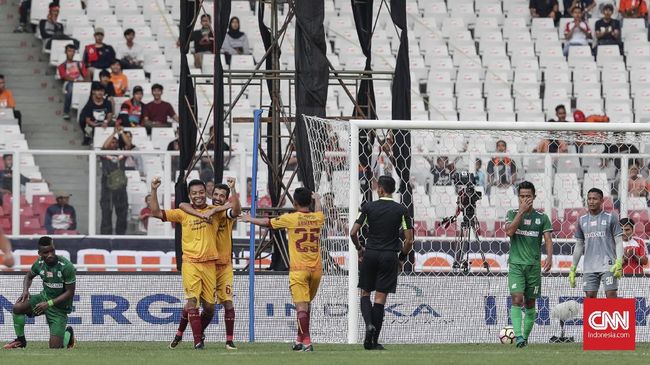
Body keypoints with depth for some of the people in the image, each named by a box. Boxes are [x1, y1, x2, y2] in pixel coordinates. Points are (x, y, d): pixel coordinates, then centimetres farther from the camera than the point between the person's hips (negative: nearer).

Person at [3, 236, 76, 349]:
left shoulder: (67, 267, -23)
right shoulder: (39, 263, -8)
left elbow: (70, 292, -17)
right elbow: (29, 276, 15)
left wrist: (49, 304, -24)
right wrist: (25, 290, -8)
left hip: (59, 307, -4)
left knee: (55, 347, -11)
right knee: (18, 307, -23)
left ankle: (68, 334, 27)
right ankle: (20, 340, 2)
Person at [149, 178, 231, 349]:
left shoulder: (215, 211, 7)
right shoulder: (183, 213, 5)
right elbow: (156, 212, 2)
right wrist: (154, 191, -8)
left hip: (210, 263, 1)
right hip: (190, 263, -1)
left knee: (209, 306, 5)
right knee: (192, 300, -14)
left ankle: (200, 332, 32)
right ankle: (198, 341, -12)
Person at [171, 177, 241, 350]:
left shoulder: (227, 214, -2)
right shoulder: (203, 211, -2)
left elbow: (237, 210, -26)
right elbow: (182, 205, -17)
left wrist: (233, 189, -37)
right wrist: (201, 214, -31)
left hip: (224, 266, 0)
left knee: (228, 302, -9)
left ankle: (229, 340, -5)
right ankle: (179, 334, 21)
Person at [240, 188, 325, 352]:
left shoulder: (291, 218, -7)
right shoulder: (317, 218, 5)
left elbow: (266, 222, 6)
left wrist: (249, 219, 24)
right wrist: (317, 199, 52)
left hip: (298, 269, -4)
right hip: (316, 269, 4)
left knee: (301, 306, -7)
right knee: (306, 304, 19)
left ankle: (306, 342, -17)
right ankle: (300, 339, 24)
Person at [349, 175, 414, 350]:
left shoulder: (369, 207, -1)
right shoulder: (401, 210, -2)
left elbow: (353, 233, -3)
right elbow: (409, 240, -5)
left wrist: (359, 249, 14)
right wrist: (402, 256, 11)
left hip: (370, 254, 0)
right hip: (389, 256, 0)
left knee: (365, 293, 15)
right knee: (380, 297, 2)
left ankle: (369, 323, -12)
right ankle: (374, 341, 2)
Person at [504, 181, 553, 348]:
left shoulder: (542, 218, 7)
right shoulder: (512, 214, 6)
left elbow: (548, 240, 1)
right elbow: (509, 231, -11)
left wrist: (549, 257, -16)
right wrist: (522, 211, -13)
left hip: (534, 265, 2)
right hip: (516, 264, -2)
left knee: (530, 303, 7)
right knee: (517, 299, -17)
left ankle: (525, 337, 17)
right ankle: (518, 336, -24)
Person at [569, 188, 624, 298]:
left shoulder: (610, 218, 2)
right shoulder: (582, 220, 14)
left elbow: (619, 242, 0)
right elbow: (579, 245, 19)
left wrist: (619, 262, -14)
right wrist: (573, 269, 15)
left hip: (608, 266, -4)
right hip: (589, 267, 4)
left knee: (611, 294, -10)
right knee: (590, 296, 0)